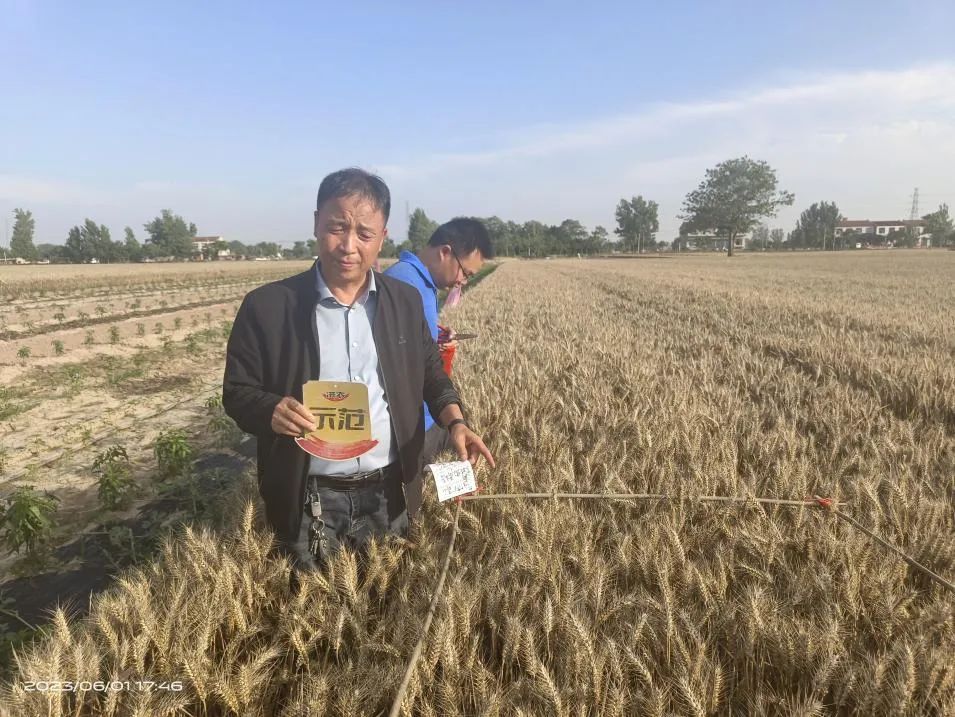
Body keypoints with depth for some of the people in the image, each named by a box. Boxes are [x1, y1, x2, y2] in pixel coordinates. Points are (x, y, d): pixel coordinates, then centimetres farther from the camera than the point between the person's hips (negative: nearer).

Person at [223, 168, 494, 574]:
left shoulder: (406, 302, 2)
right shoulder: (267, 307, -8)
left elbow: (432, 376, 10)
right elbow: (237, 392, -3)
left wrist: (455, 422, -8)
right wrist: (271, 411, -25)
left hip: (390, 497, 3)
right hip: (309, 505, -2)